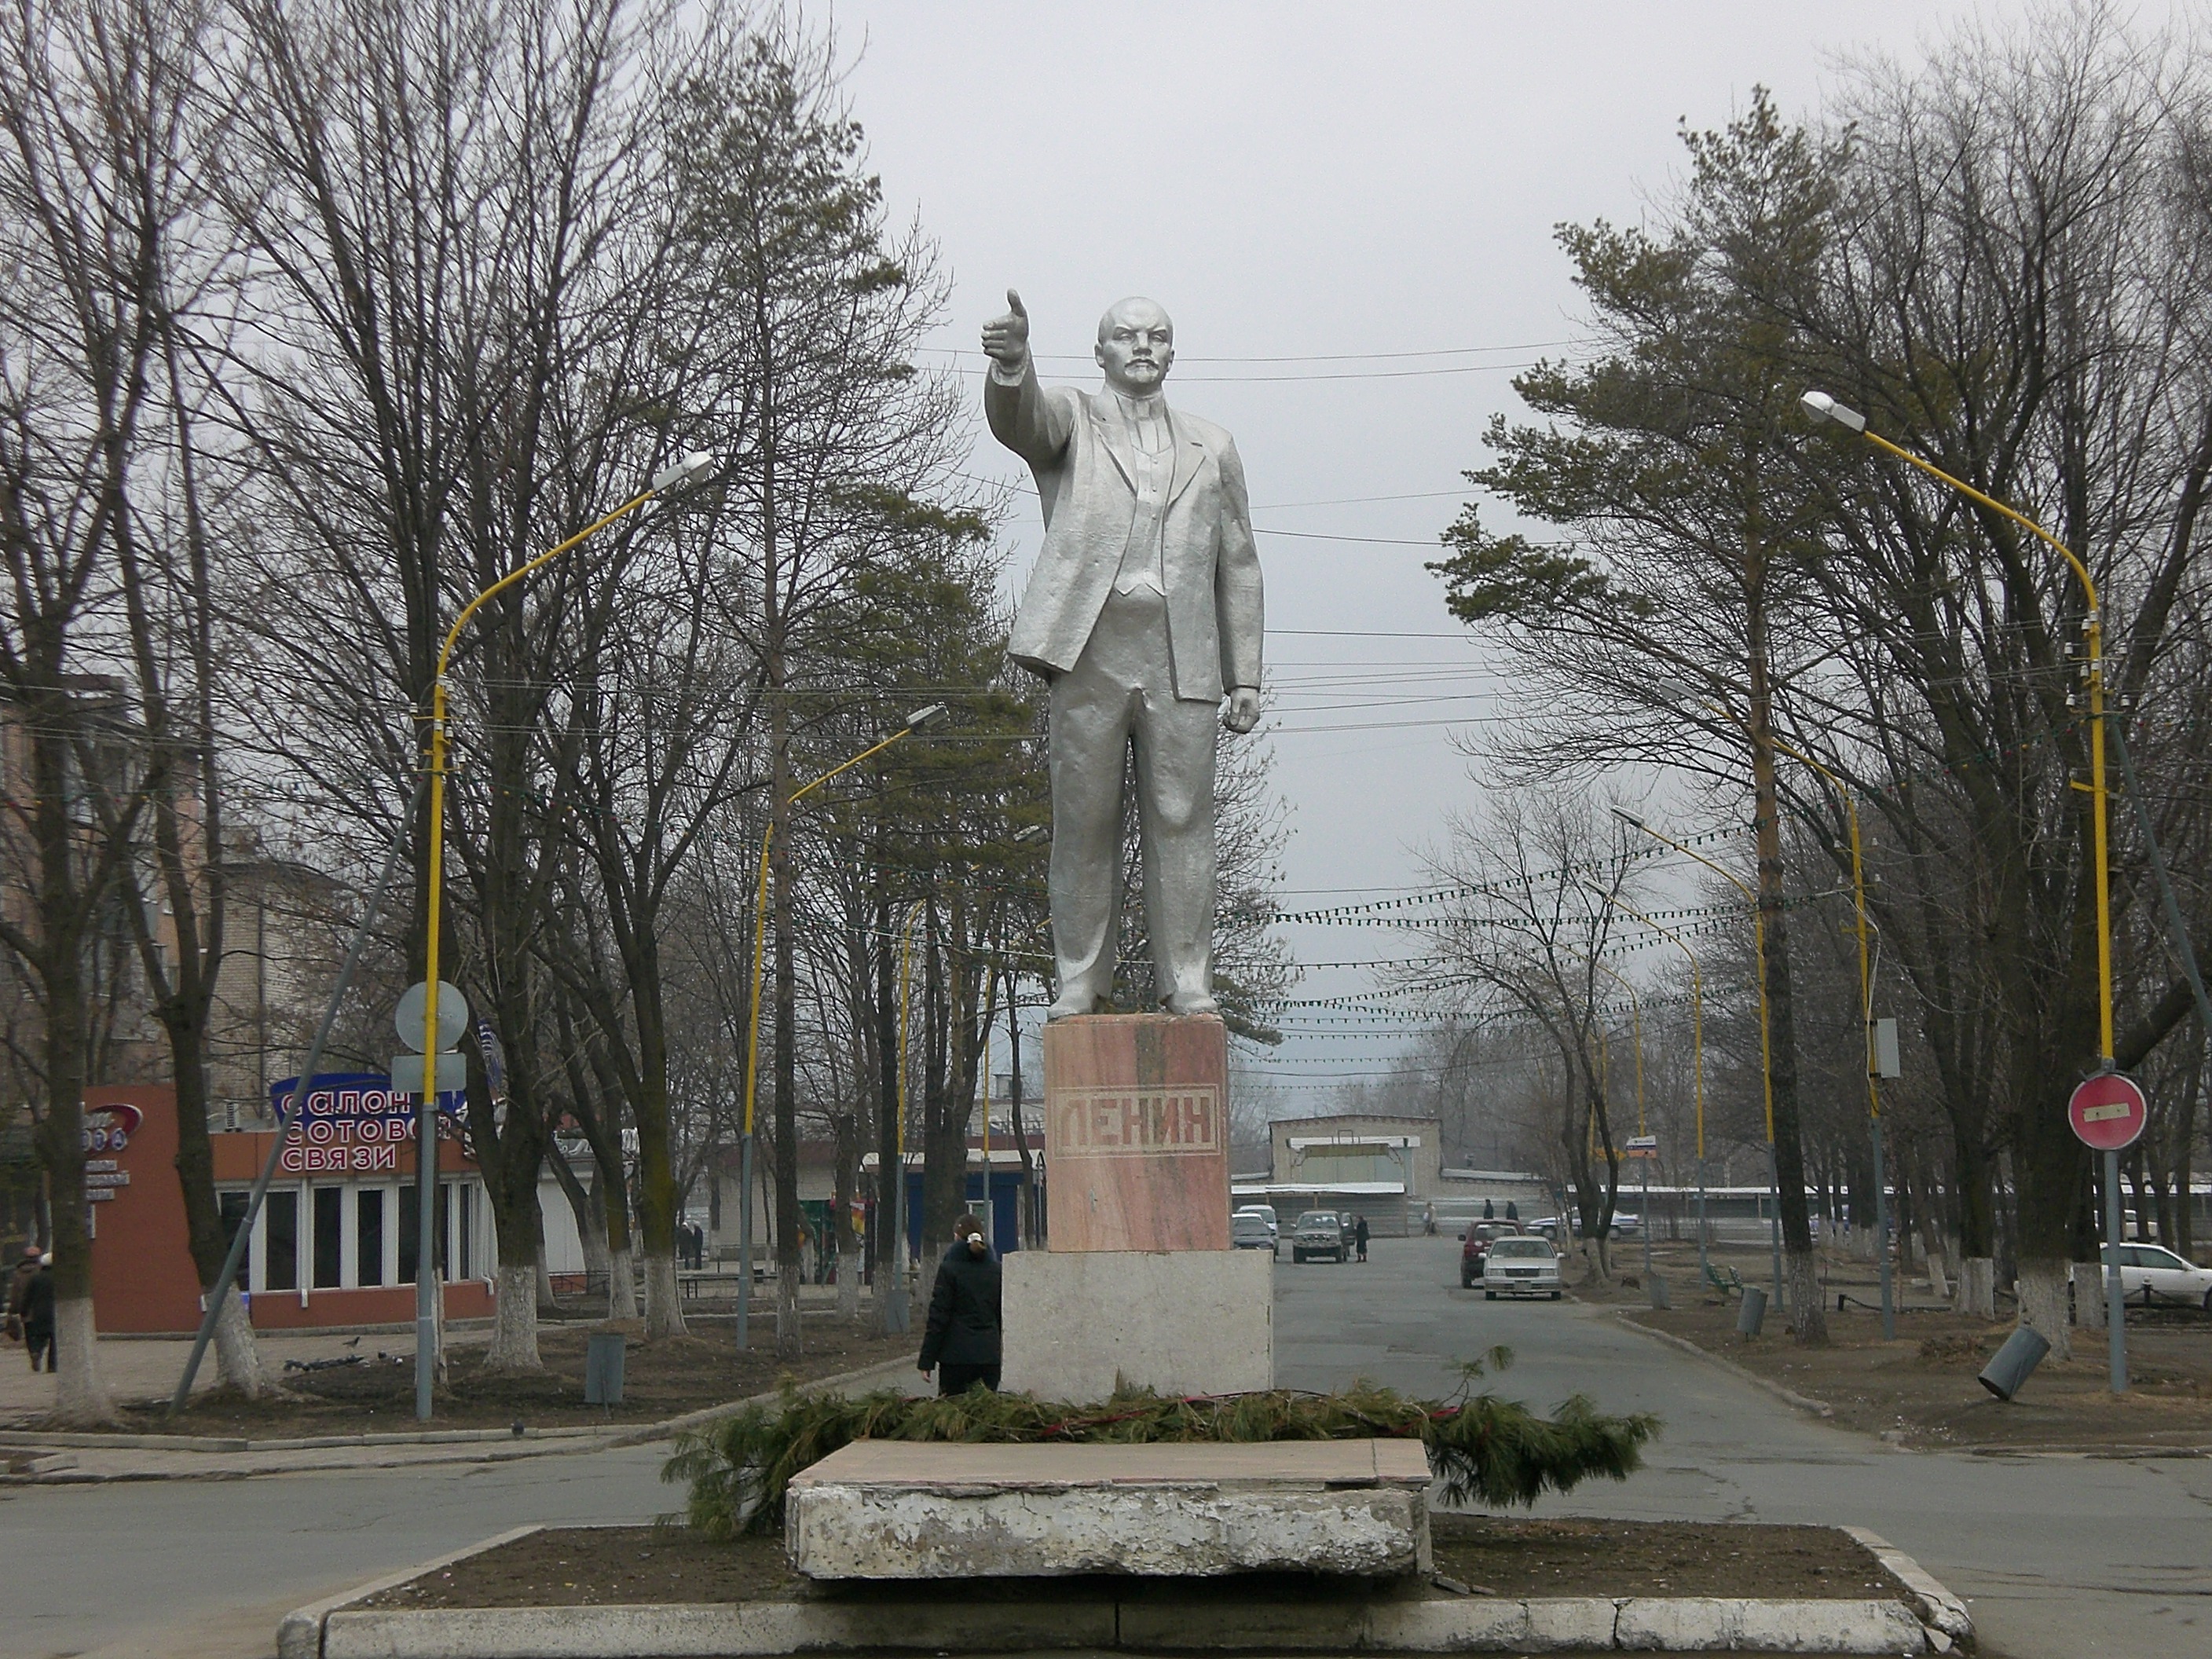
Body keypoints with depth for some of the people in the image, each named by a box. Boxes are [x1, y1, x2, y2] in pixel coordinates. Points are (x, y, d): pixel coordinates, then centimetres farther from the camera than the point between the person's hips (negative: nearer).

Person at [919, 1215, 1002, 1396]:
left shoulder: (949, 1269, -6)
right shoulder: (996, 1270, 8)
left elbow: (938, 1317, -7)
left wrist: (927, 1360, -3)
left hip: (957, 1354, -4)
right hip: (990, 1354, 4)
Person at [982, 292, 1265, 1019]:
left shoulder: (1212, 448, 19)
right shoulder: (1069, 421, 12)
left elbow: (1239, 567, 17)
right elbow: (1018, 418, -13)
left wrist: (1246, 676, 10)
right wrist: (1011, 360, -36)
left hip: (1182, 662, 2)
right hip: (1089, 653, -2)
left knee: (1181, 822, -1)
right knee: (1083, 822, -1)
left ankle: (1187, 983, 3)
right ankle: (1080, 982, 5)